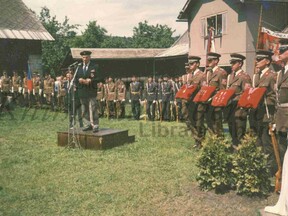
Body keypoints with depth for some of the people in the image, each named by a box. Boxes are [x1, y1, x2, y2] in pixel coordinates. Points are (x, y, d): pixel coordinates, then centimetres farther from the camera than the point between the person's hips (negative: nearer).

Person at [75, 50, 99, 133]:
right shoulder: (79, 67, 11)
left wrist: (90, 81, -18)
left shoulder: (94, 67, -2)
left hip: (91, 92, -5)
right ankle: (89, 124, 21)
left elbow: (98, 78, -6)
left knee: (93, 109, -6)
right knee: (84, 110, 10)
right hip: (82, 91, 5)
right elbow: (76, 78, 11)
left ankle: (95, 125, -1)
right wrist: (80, 80, -9)